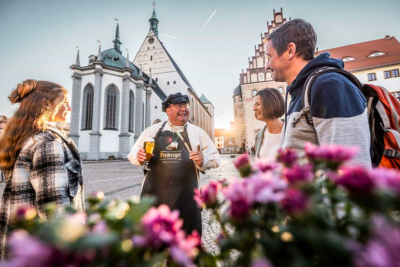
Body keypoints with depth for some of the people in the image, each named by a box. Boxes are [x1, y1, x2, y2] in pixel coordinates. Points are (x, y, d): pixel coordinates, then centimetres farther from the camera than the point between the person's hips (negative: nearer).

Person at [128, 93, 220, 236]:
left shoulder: (198, 132, 6)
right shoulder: (152, 131, 8)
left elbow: (214, 158, 6)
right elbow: (134, 153, 13)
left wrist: (202, 161, -17)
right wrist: (139, 157, -10)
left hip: (186, 196, 0)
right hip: (154, 193, 1)